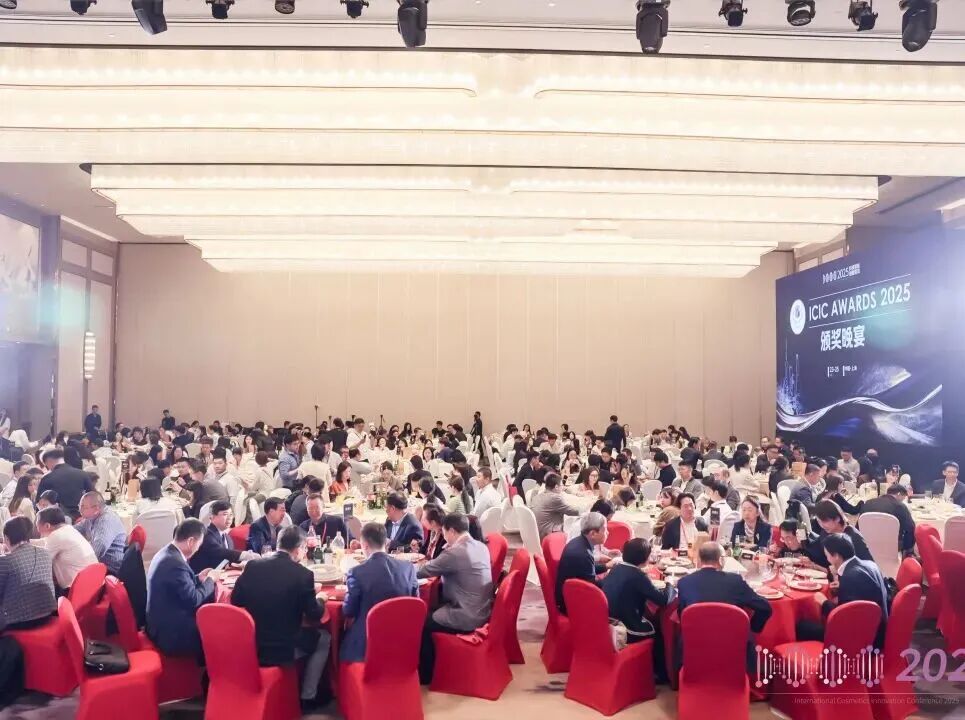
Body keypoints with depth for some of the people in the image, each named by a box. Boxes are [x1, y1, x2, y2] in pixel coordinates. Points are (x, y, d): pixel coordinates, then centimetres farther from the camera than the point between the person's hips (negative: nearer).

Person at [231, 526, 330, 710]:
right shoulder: (303, 574, -15)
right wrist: (320, 599, 14)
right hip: (283, 649, -5)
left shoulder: (252, 566, -3)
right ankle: (307, 697, 22)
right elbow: (314, 616, -7)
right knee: (324, 639, 22)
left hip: (250, 646, 5)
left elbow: (235, 601, 8)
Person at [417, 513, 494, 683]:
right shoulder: (481, 546, 4)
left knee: (424, 624, 5)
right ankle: (436, 664, 30)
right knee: (433, 611, 20)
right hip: (482, 611, 9)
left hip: (467, 618, -9)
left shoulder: (455, 552, -22)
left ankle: (426, 674, 20)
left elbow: (425, 571, -11)